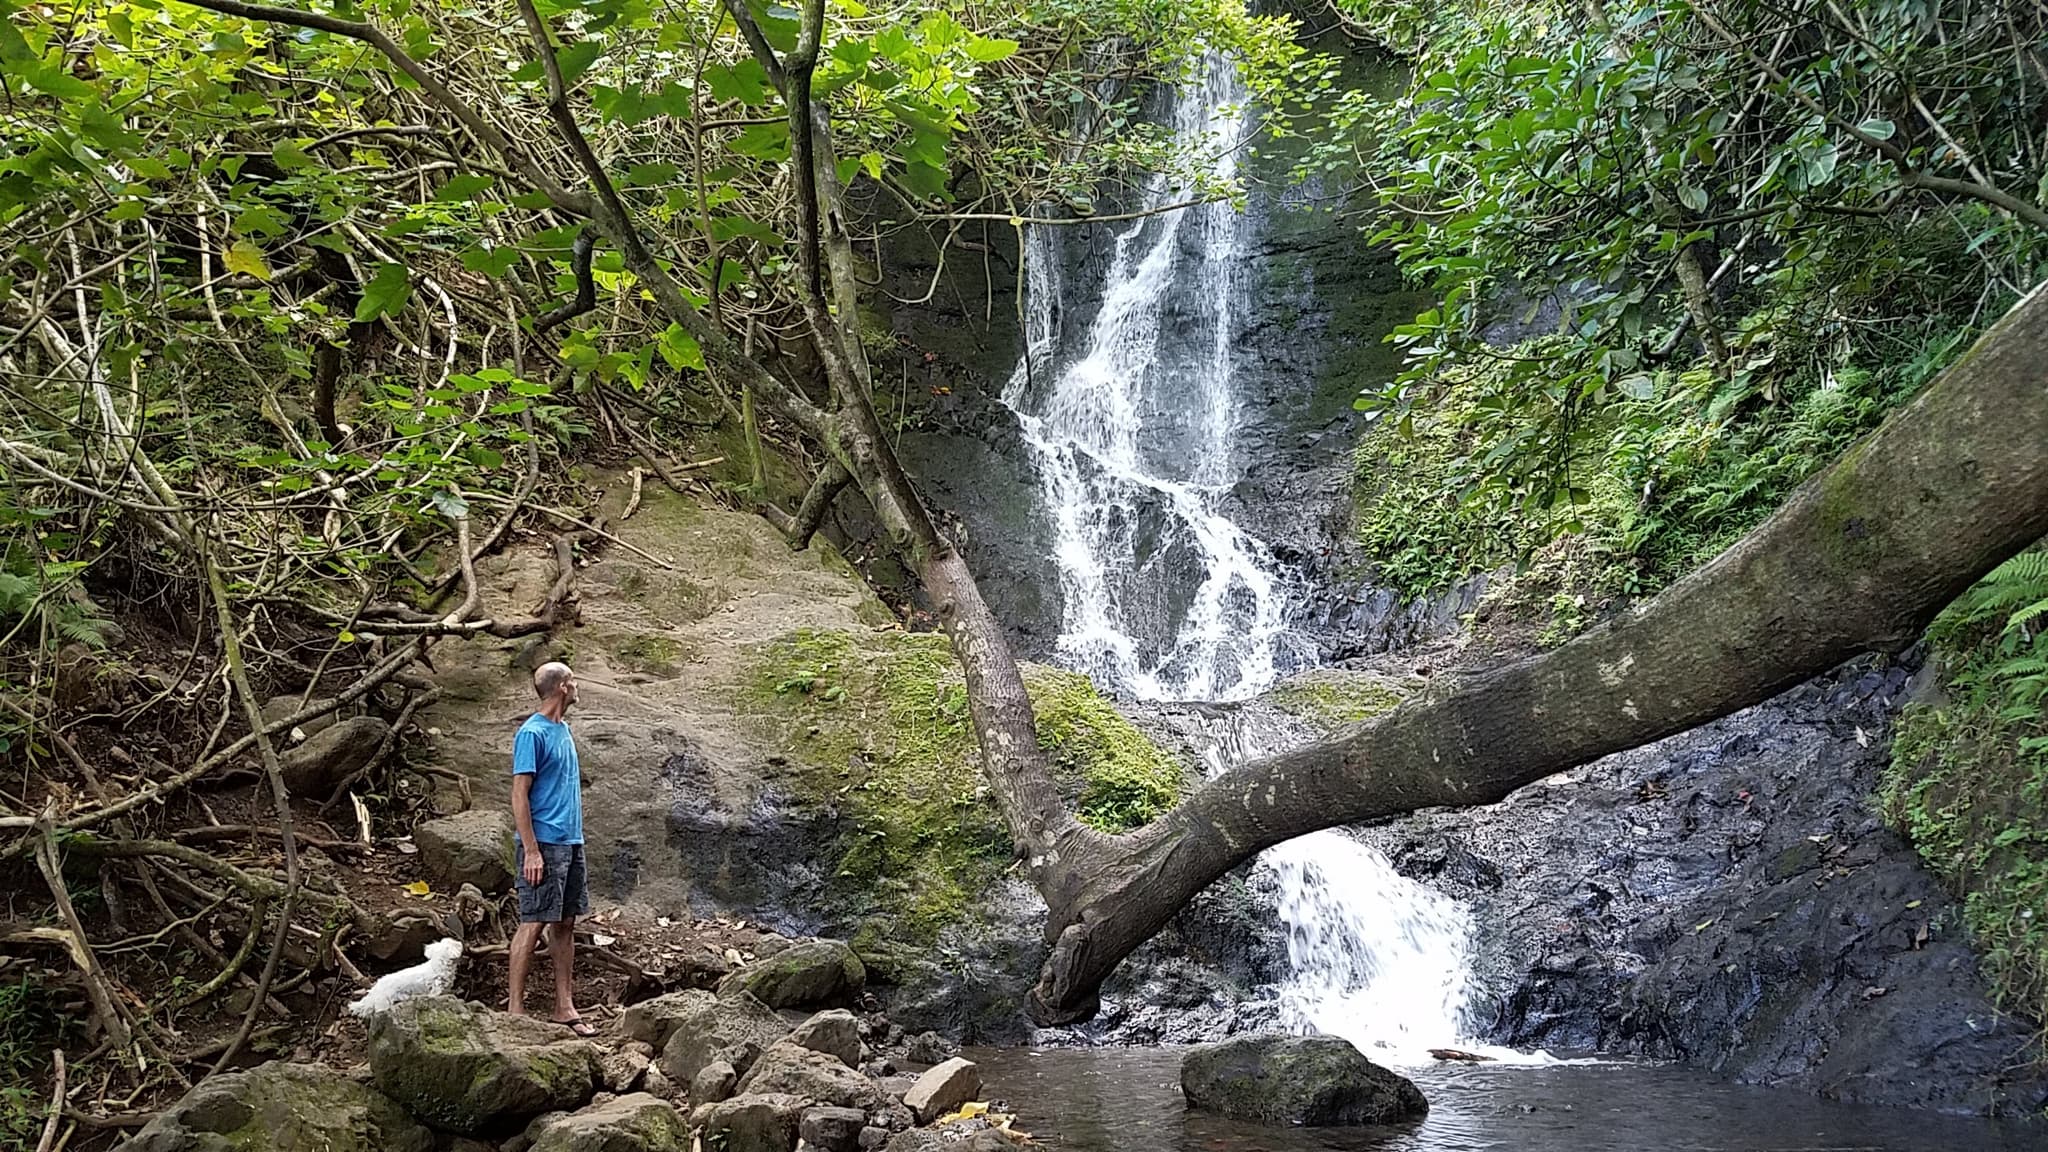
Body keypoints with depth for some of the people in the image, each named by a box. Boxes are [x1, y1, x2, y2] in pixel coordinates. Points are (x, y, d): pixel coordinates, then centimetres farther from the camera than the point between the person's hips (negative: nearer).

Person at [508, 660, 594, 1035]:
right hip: (544, 844, -9)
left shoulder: (563, 729, 14)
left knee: (565, 923, 10)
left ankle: (565, 1006, 15)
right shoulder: (532, 733, -13)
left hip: (571, 842, 9)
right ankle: (516, 1009, 0)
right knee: (534, 923, -6)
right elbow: (520, 795, -16)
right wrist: (532, 850, -20)